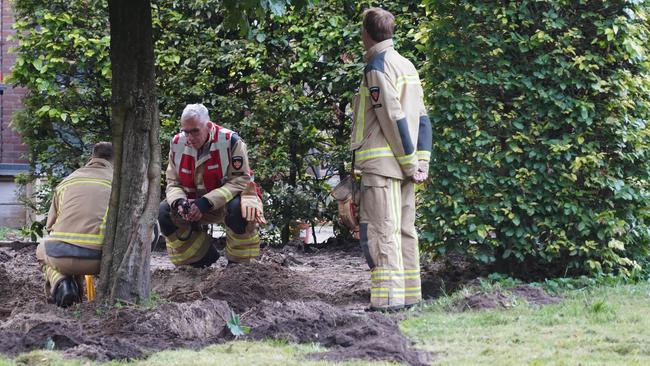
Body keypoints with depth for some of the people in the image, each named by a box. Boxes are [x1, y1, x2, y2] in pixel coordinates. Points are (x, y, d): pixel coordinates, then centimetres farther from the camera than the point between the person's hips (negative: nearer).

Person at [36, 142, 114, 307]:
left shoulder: (67, 180, 22)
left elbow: (50, 224, 27)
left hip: (61, 255, 1)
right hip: (98, 259, -1)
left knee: (42, 251, 36)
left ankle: (58, 281, 6)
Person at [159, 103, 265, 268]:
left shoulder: (230, 141, -22)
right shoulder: (177, 143, -7)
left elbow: (240, 181, -24)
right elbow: (173, 183, -1)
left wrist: (206, 203, -33)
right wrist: (180, 202, -27)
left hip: (229, 197, -5)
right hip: (195, 203, 5)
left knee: (239, 209, -38)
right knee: (164, 211, -15)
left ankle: (239, 264, -15)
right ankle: (204, 256, 0)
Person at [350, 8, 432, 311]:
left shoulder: (378, 66, -9)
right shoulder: (407, 65, 18)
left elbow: (393, 118, -16)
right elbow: (422, 118, 15)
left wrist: (410, 162, -12)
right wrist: (421, 163, 10)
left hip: (382, 162, -9)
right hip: (404, 165, 9)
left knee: (380, 231, -11)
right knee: (404, 230, 12)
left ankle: (388, 299, -16)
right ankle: (409, 297, 14)